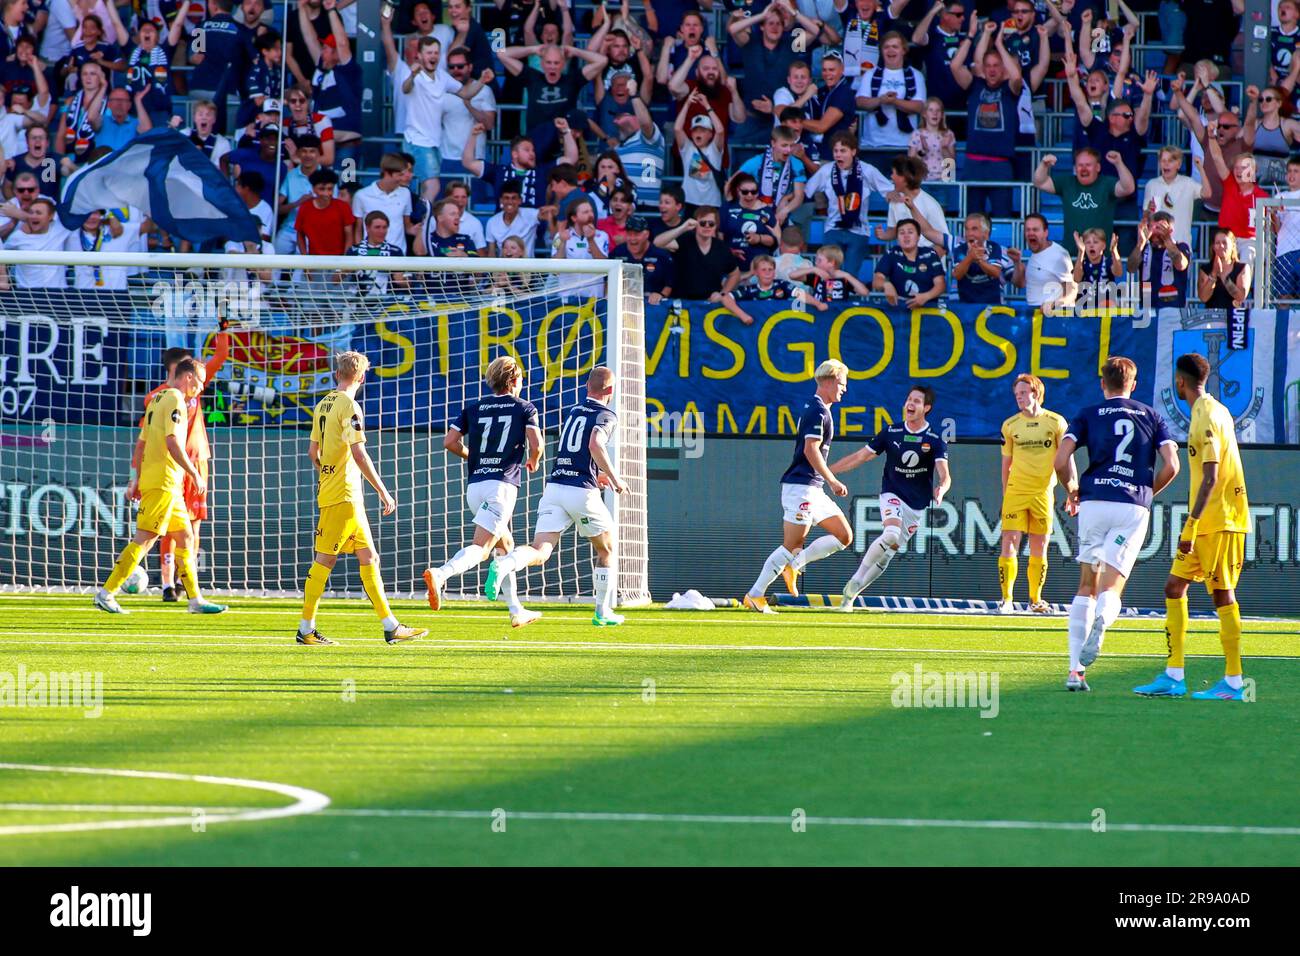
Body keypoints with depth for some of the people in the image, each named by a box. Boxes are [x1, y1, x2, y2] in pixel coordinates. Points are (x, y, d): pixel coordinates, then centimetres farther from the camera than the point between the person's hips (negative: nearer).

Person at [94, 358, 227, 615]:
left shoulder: (157, 399, 18)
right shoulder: (175, 399, -10)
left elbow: (141, 444, 20)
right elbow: (172, 442, -20)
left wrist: (136, 479, 22)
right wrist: (195, 475, -15)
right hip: (164, 480, -10)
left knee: (185, 538, 13)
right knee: (145, 538, -11)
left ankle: (196, 599, 16)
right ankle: (106, 593, -13)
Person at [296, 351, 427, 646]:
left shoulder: (323, 405, 13)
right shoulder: (349, 406, -12)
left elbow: (313, 452, 18)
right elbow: (358, 454, -18)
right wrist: (383, 491, -14)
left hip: (329, 489, 9)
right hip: (344, 496, -9)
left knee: (369, 558, 8)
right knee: (325, 559, -5)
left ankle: (391, 626, 8)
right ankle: (306, 629, -2)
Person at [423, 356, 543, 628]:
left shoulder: (474, 408, 14)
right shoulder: (525, 409, 4)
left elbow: (450, 441, 5)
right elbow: (535, 444, -8)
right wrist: (533, 461, 16)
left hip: (474, 484, 6)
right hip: (502, 485, -6)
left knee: (505, 545, 21)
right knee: (480, 548, -16)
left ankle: (516, 611, 22)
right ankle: (439, 575, -42)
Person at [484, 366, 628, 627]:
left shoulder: (573, 411, 20)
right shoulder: (606, 415, -2)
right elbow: (595, 445, -22)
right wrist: (614, 479, -11)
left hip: (554, 487, 5)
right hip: (583, 491, -5)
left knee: (539, 552, -8)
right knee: (606, 549, 19)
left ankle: (503, 565, -40)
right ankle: (603, 612, 23)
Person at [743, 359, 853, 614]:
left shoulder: (817, 409, 18)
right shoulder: (817, 410, -13)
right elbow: (811, 450, -22)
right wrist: (832, 480, -20)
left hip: (814, 488, 10)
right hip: (801, 486, -10)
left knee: (844, 536, 7)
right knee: (791, 546, -10)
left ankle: (794, 565, 8)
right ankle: (755, 595, -5)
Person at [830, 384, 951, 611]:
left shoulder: (935, 441, -4)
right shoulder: (891, 433, 0)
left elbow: (944, 474, -14)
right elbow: (860, 457, 6)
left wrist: (941, 489, -39)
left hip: (917, 506, 1)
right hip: (892, 495, -1)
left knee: (889, 551, 1)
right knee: (891, 535, -29)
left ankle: (851, 593, 12)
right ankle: (855, 581, -19)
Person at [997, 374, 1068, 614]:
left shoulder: (1056, 422, 0)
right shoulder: (1010, 425, 4)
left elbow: (1066, 459, 5)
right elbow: (1006, 463, 11)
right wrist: (1004, 494, 9)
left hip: (1043, 492, 0)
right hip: (1015, 492, 0)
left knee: (1039, 550, 5)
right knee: (1009, 545, -8)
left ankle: (1035, 599, 16)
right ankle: (1006, 599, -5)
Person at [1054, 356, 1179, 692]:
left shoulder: (1087, 415, 10)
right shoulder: (1152, 416, 14)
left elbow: (1061, 460, -3)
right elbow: (1171, 466, 5)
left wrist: (1072, 490, 16)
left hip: (1094, 501, 0)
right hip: (1134, 507, 0)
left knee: (1086, 586, 12)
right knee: (1111, 588, -1)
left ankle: (1076, 670, 3)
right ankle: (1100, 623, -39)